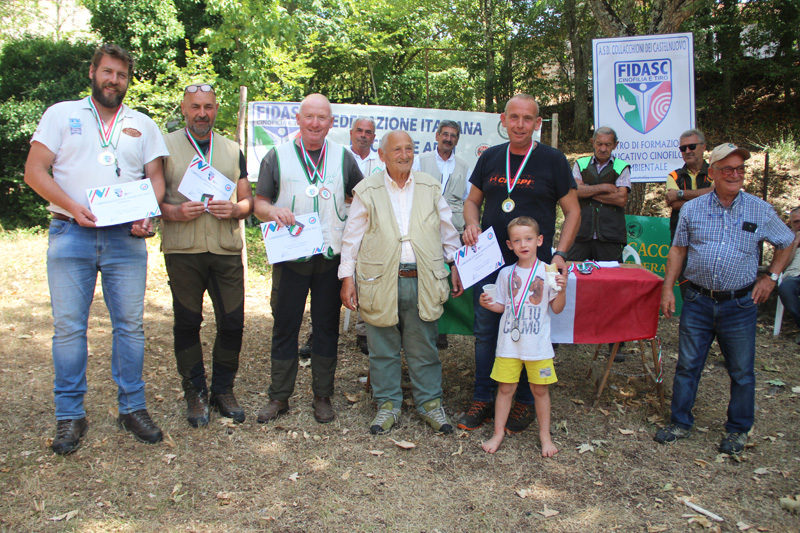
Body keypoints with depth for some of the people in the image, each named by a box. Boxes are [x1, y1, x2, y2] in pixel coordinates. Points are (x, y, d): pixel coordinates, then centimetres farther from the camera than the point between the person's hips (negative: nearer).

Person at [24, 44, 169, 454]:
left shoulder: (143, 124, 17)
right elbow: (34, 171, 3)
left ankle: (132, 407, 14)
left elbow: (156, 177, 12)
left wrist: (148, 216, -8)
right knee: (68, 326, 0)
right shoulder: (61, 114, 11)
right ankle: (70, 416, 11)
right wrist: (72, 206, -13)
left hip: (126, 238, 1)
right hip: (70, 236, -1)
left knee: (130, 325, 2)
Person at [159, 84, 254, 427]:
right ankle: (195, 393, 19)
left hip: (227, 249, 2)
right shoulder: (166, 146, 6)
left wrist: (235, 209, -7)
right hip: (182, 250, -2)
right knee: (187, 324, 5)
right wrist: (173, 212, -15)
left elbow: (248, 199, 15)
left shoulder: (232, 150, 15)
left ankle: (223, 390, 19)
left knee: (232, 323, 2)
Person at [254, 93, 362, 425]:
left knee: (327, 326, 7)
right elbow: (259, 202, 4)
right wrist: (273, 212, -19)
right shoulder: (277, 156, 5)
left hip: (332, 257, 1)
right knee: (285, 325, 4)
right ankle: (279, 397, 17)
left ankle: (323, 397, 18)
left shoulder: (343, 157, 8)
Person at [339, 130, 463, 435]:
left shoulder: (430, 187, 9)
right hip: (380, 281, -1)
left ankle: (430, 403, 24)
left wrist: (457, 267, 12)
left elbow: (448, 231, 15)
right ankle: (388, 404, 24)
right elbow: (352, 237, 4)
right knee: (383, 348, 8)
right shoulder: (367, 190, 3)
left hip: (422, 281, 1)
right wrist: (347, 278, 0)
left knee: (424, 348, 9)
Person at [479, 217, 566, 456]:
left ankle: (545, 434, 25)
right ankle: (498, 432, 21)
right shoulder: (506, 274, 4)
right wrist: (488, 304, -9)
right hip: (509, 342, 1)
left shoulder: (548, 272, -2)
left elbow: (557, 308, -1)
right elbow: (502, 306, 10)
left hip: (538, 343, -1)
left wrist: (562, 290, -17)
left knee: (540, 389, 8)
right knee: (505, 387, 6)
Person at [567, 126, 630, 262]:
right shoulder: (580, 164, 14)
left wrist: (588, 191, -3)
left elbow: (621, 199, -5)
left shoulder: (622, 167, 9)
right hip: (581, 234, 1)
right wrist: (604, 187, -6)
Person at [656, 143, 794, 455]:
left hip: (740, 304, 0)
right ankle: (680, 423, 21)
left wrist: (771, 277, 6)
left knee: (742, 371, 9)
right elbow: (678, 250, 8)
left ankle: (738, 430, 27)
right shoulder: (692, 209, 2)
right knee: (687, 365, 6)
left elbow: (787, 243, 15)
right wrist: (667, 288, 2)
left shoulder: (760, 211, 1)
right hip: (698, 301, 0)